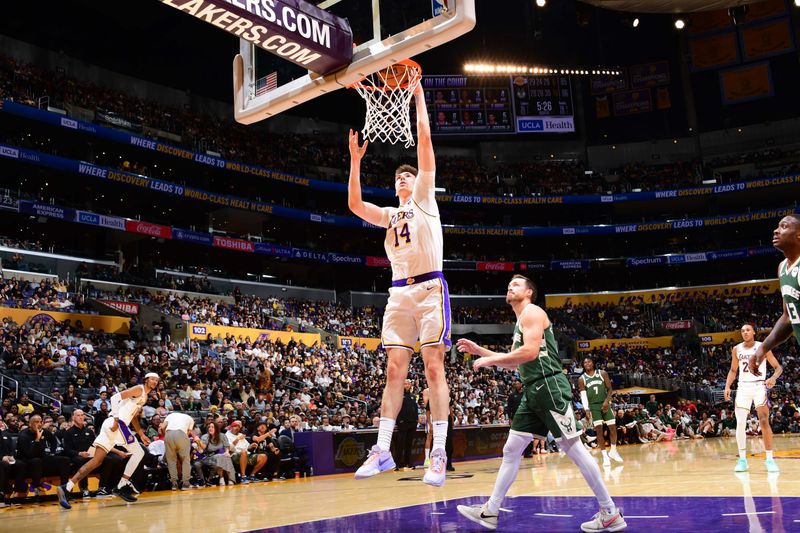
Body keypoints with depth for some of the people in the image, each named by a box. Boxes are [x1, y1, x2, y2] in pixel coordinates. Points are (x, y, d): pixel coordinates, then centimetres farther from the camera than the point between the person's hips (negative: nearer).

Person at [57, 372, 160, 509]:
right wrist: (116, 419, -21)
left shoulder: (145, 396, 27)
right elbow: (115, 398, -14)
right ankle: (121, 487, 0)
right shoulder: (139, 389, -2)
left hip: (113, 425, 9)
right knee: (138, 452, -2)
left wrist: (141, 435, 33)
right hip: (117, 424, -9)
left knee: (97, 460, 2)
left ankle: (66, 488, -5)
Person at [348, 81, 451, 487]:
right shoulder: (388, 215, 24)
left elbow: (424, 142, 5)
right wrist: (356, 160, 9)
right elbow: (354, 204, 9)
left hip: (430, 287, -5)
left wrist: (418, 97, 6)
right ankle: (382, 450, 1)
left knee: (433, 367, -9)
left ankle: (439, 453, -9)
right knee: (394, 369, 1)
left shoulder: (424, 199, 11)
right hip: (399, 293, 5)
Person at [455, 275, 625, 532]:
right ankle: (491, 511, 15)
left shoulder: (532, 312, -7)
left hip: (549, 387, -10)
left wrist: (489, 360, -15)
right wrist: (479, 350, 22)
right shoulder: (521, 321, 23)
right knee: (511, 450, 9)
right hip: (533, 391, 10)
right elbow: (513, 362, 29)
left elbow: (530, 352, -21)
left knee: (573, 448, -7)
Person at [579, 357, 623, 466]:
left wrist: (607, 401, -14)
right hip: (593, 406, -1)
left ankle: (613, 451, 20)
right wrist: (586, 410, -17)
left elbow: (610, 389, 1)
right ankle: (605, 455, -4)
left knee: (613, 427, 0)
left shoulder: (602, 373, 0)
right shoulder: (582, 379, -1)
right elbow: (583, 396, -5)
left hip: (605, 404, 1)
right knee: (599, 430, -9)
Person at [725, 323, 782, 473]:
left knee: (764, 421, -15)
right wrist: (727, 386, 1)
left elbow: (778, 367, -3)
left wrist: (773, 377, -25)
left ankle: (770, 459, -8)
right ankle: (742, 459, 3)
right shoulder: (736, 349, 6)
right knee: (740, 423, -5)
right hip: (743, 387, 3)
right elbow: (733, 370, 16)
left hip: (759, 386, -3)